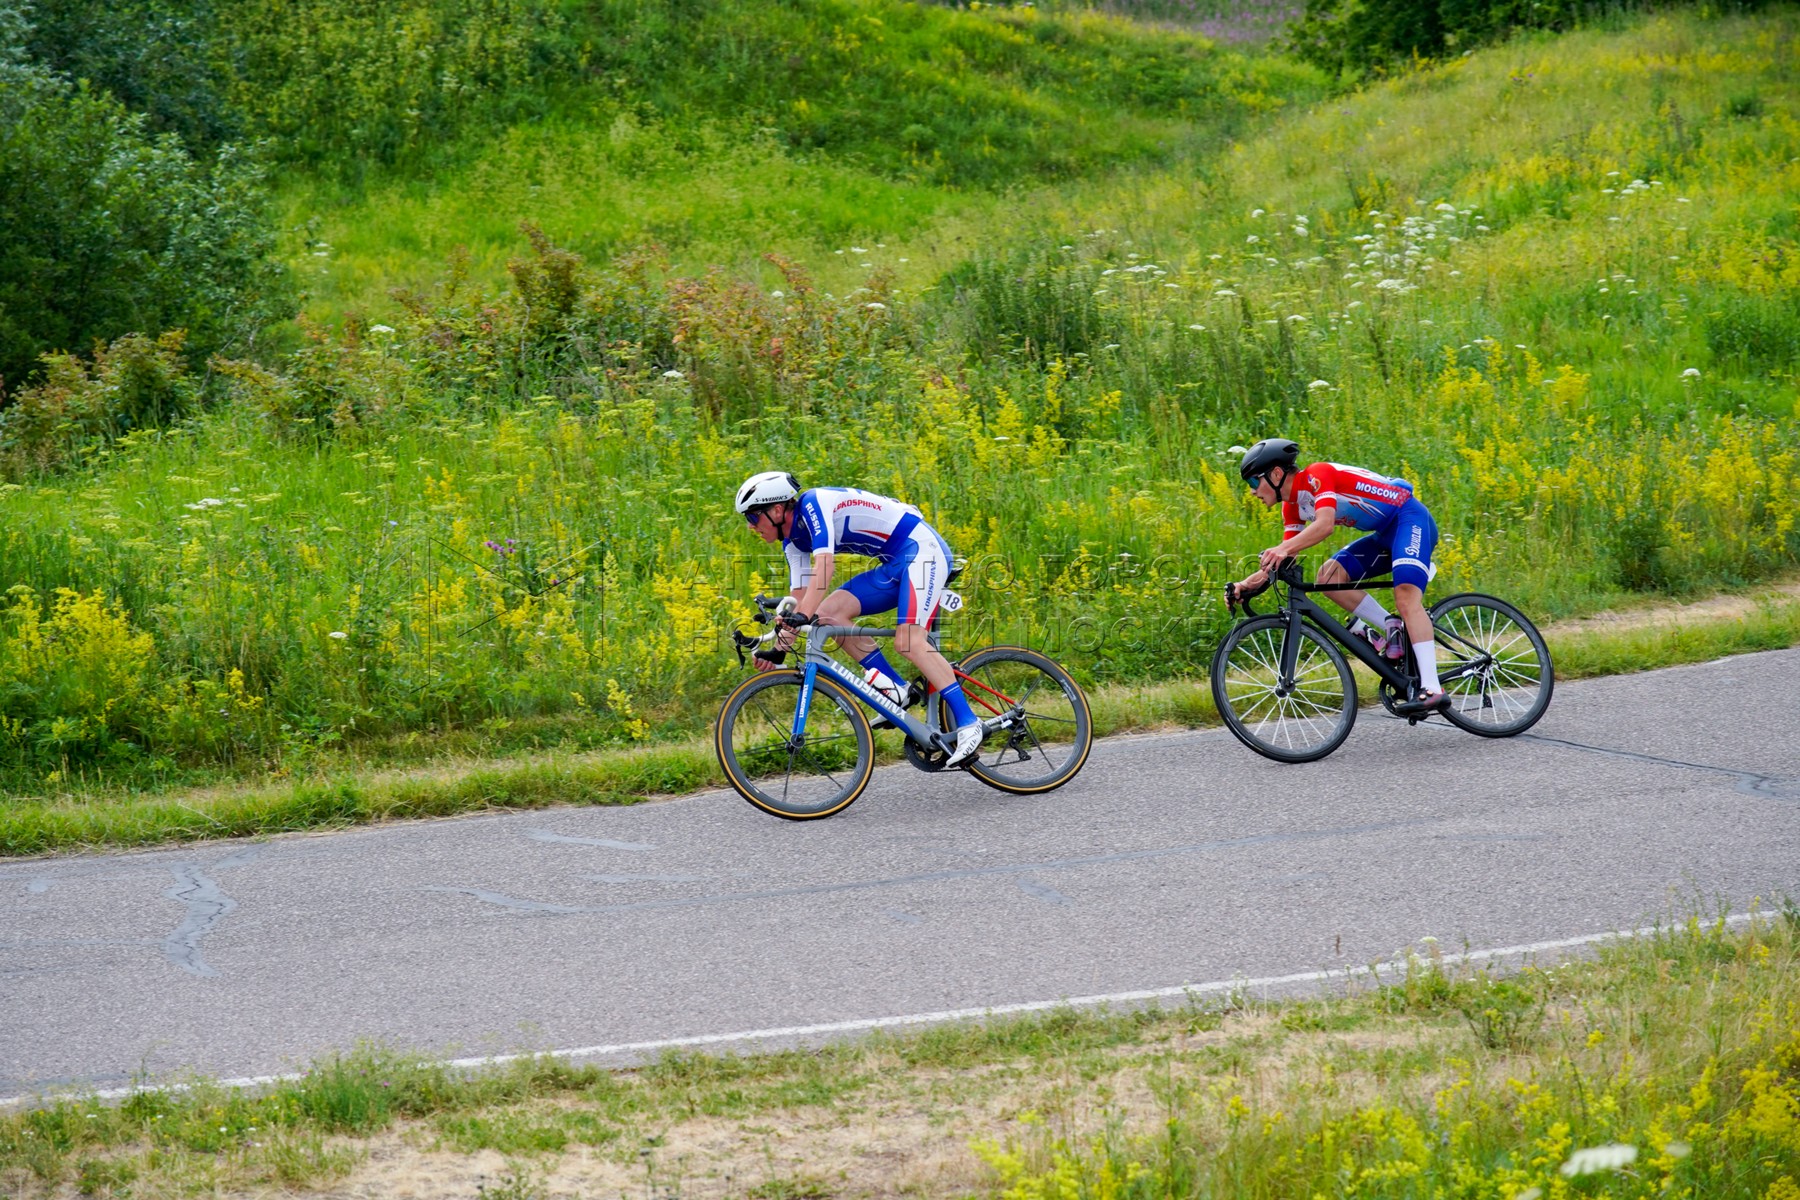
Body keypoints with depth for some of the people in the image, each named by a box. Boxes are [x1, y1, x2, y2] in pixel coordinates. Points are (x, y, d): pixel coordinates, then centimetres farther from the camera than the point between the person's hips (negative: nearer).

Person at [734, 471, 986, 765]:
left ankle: (968, 723, -22)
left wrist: (802, 617, -40)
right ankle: (895, 690, -4)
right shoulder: (793, 540, 9)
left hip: (923, 547, -9)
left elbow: (824, 566, -32)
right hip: (895, 565, 9)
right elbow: (798, 600, 10)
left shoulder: (813, 504, -18)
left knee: (908, 641, -24)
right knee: (829, 612, -7)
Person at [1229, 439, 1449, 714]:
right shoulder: (1293, 505, 8)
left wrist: (1283, 549, -46)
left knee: (1406, 595, -26)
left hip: (1410, 518, -9)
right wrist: (1247, 583, -8)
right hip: (1385, 535, 9)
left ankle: (1432, 690, -35)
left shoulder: (1316, 475, -18)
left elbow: (1325, 524, -34)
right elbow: (1281, 562, 7)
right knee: (1328, 577, -7)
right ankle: (1393, 628, -5)